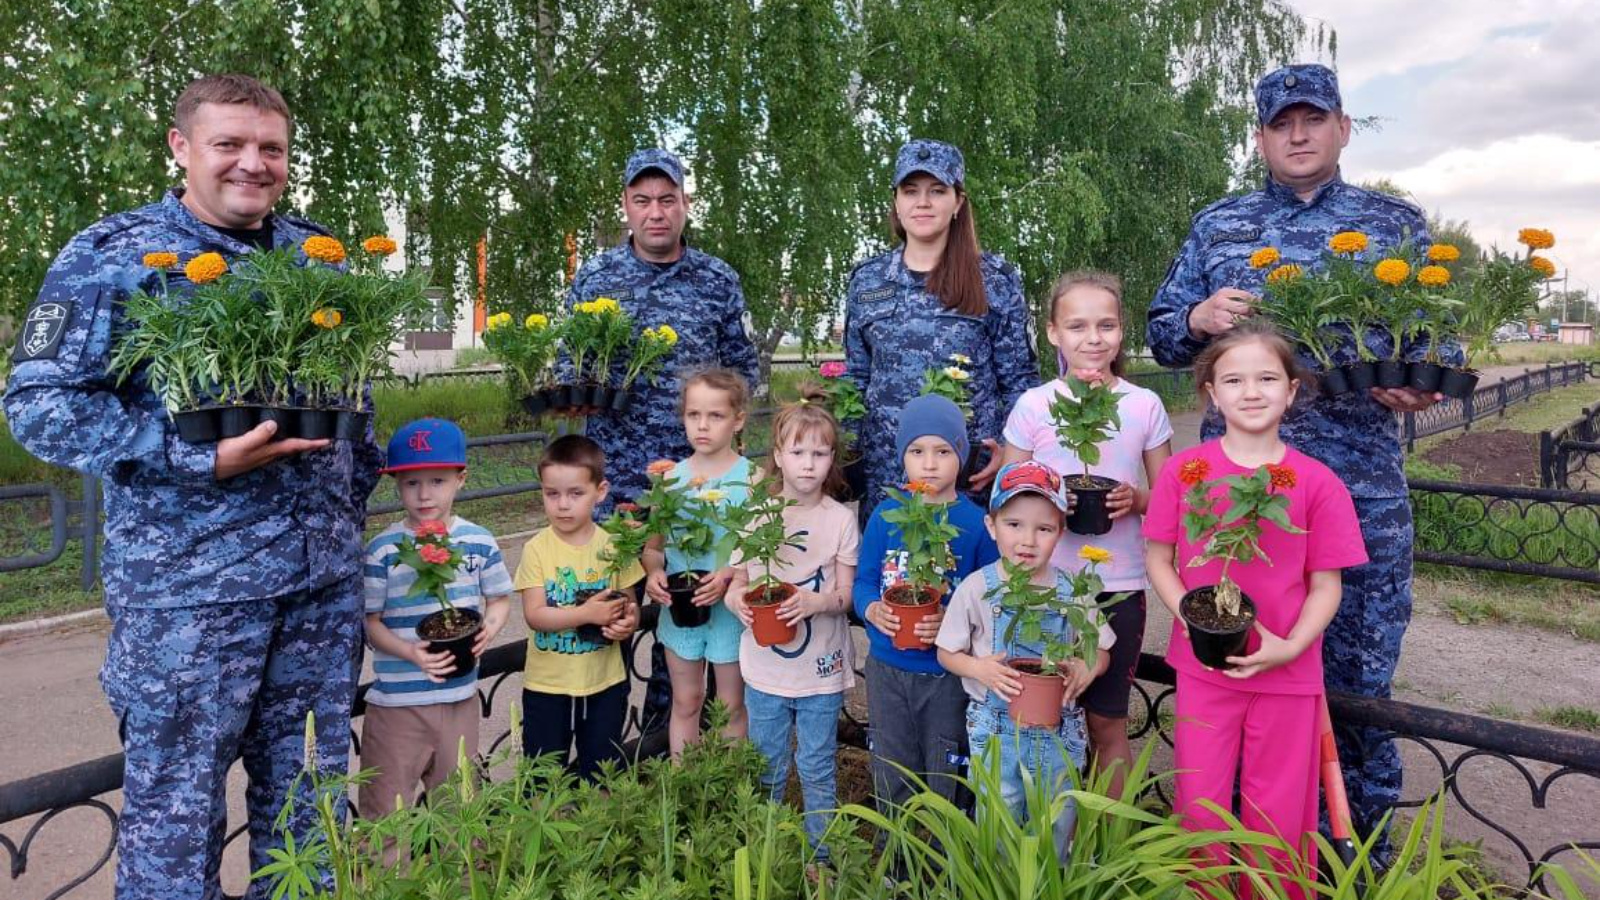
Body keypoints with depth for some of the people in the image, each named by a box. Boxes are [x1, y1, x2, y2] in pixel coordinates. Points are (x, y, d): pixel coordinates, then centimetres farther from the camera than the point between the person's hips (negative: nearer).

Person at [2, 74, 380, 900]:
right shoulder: (110, 255, -4)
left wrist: (352, 497, 10)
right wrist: (200, 461, -20)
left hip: (326, 573, 5)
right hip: (189, 582, -4)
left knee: (308, 792, 15)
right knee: (176, 806, 8)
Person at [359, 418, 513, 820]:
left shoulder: (480, 541, -1)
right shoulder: (382, 549, -10)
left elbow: (499, 598, 10)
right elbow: (370, 621, -7)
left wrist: (490, 628, -11)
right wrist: (411, 653, -22)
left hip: (460, 696, 3)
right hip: (396, 700, -3)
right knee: (385, 813, 7)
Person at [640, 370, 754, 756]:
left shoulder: (752, 478, -9)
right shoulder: (671, 477, 0)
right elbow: (653, 544, 5)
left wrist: (729, 575, -25)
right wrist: (654, 572, -15)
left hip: (730, 605, -3)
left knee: (732, 704, 13)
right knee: (685, 701, 17)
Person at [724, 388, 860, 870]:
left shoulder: (841, 519, -8)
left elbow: (845, 595, -7)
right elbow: (737, 580, 1)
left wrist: (814, 602, -27)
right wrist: (737, 600, -22)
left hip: (821, 669, -2)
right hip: (765, 668, 2)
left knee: (818, 770, 12)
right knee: (766, 770, 18)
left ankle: (820, 857, 31)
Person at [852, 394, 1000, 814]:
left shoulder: (976, 522, -10)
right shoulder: (885, 515, -2)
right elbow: (863, 581, 2)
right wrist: (873, 610, -19)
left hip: (949, 673, -2)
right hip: (887, 668, 3)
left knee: (946, 780, 14)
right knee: (891, 776, 19)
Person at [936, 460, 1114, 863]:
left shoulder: (1072, 591, -6)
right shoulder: (976, 589, -10)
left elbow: (1101, 651, 5)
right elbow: (947, 653, -1)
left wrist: (1084, 670, -17)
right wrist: (980, 669, -20)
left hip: (1059, 731, 2)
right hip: (995, 730, -1)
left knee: (1056, 829, 16)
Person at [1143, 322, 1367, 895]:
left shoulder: (1317, 482, -6)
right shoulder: (1184, 471, -4)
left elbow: (1326, 584, -2)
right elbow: (1158, 559, 1)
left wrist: (1290, 646, -16)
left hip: (1288, 671, 0)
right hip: (1202, 665, 1)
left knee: (1277, 815, 13)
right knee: (1199, 806, 11)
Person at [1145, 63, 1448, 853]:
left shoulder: (1396, 223, 9)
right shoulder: (1217, 226, 11)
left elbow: (1439, 335, 9)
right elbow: (1161, 335, 10)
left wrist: (1423, 382, -13)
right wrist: (1198, 319, -12)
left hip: (1363, 485, 0)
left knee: (1358, 668, 7)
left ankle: (1358, 844, 27)